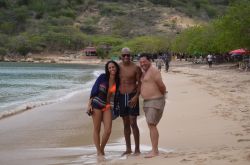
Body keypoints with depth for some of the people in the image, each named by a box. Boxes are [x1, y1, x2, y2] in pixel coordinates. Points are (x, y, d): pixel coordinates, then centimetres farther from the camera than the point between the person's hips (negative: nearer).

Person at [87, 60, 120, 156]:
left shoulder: (118, 81, 4)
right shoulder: (102, 77, -4)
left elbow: (117, 97, 10)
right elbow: (93, 90, -3)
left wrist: (115, 109, 6)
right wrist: (89, 104, -7)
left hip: (108, 107, 3)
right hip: (97, 105, -3)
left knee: (108, 130, -8)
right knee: (97, 130, 2)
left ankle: (102, 149, 14)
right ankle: (98, 151, 11)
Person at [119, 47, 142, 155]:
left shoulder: (135, 68, -5)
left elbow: (140, 83, -5)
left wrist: (136, 96, -16)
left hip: (132, 96, -4)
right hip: (121, 97, 4)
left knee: (133, 123, -9)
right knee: (126, 124, 9)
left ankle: (137, 149, -1)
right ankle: (128, 148, 17)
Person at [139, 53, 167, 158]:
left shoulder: (153, 71, -13)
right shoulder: (144, 72, 17)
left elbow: (161, 85, -15)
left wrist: (163, 94, 2)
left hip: (155, 101, -10)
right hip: (147, 102, 10)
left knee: (151, 125, -15)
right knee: (151, 126, 11)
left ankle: (154, 151, -16)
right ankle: (155, 150, 17)